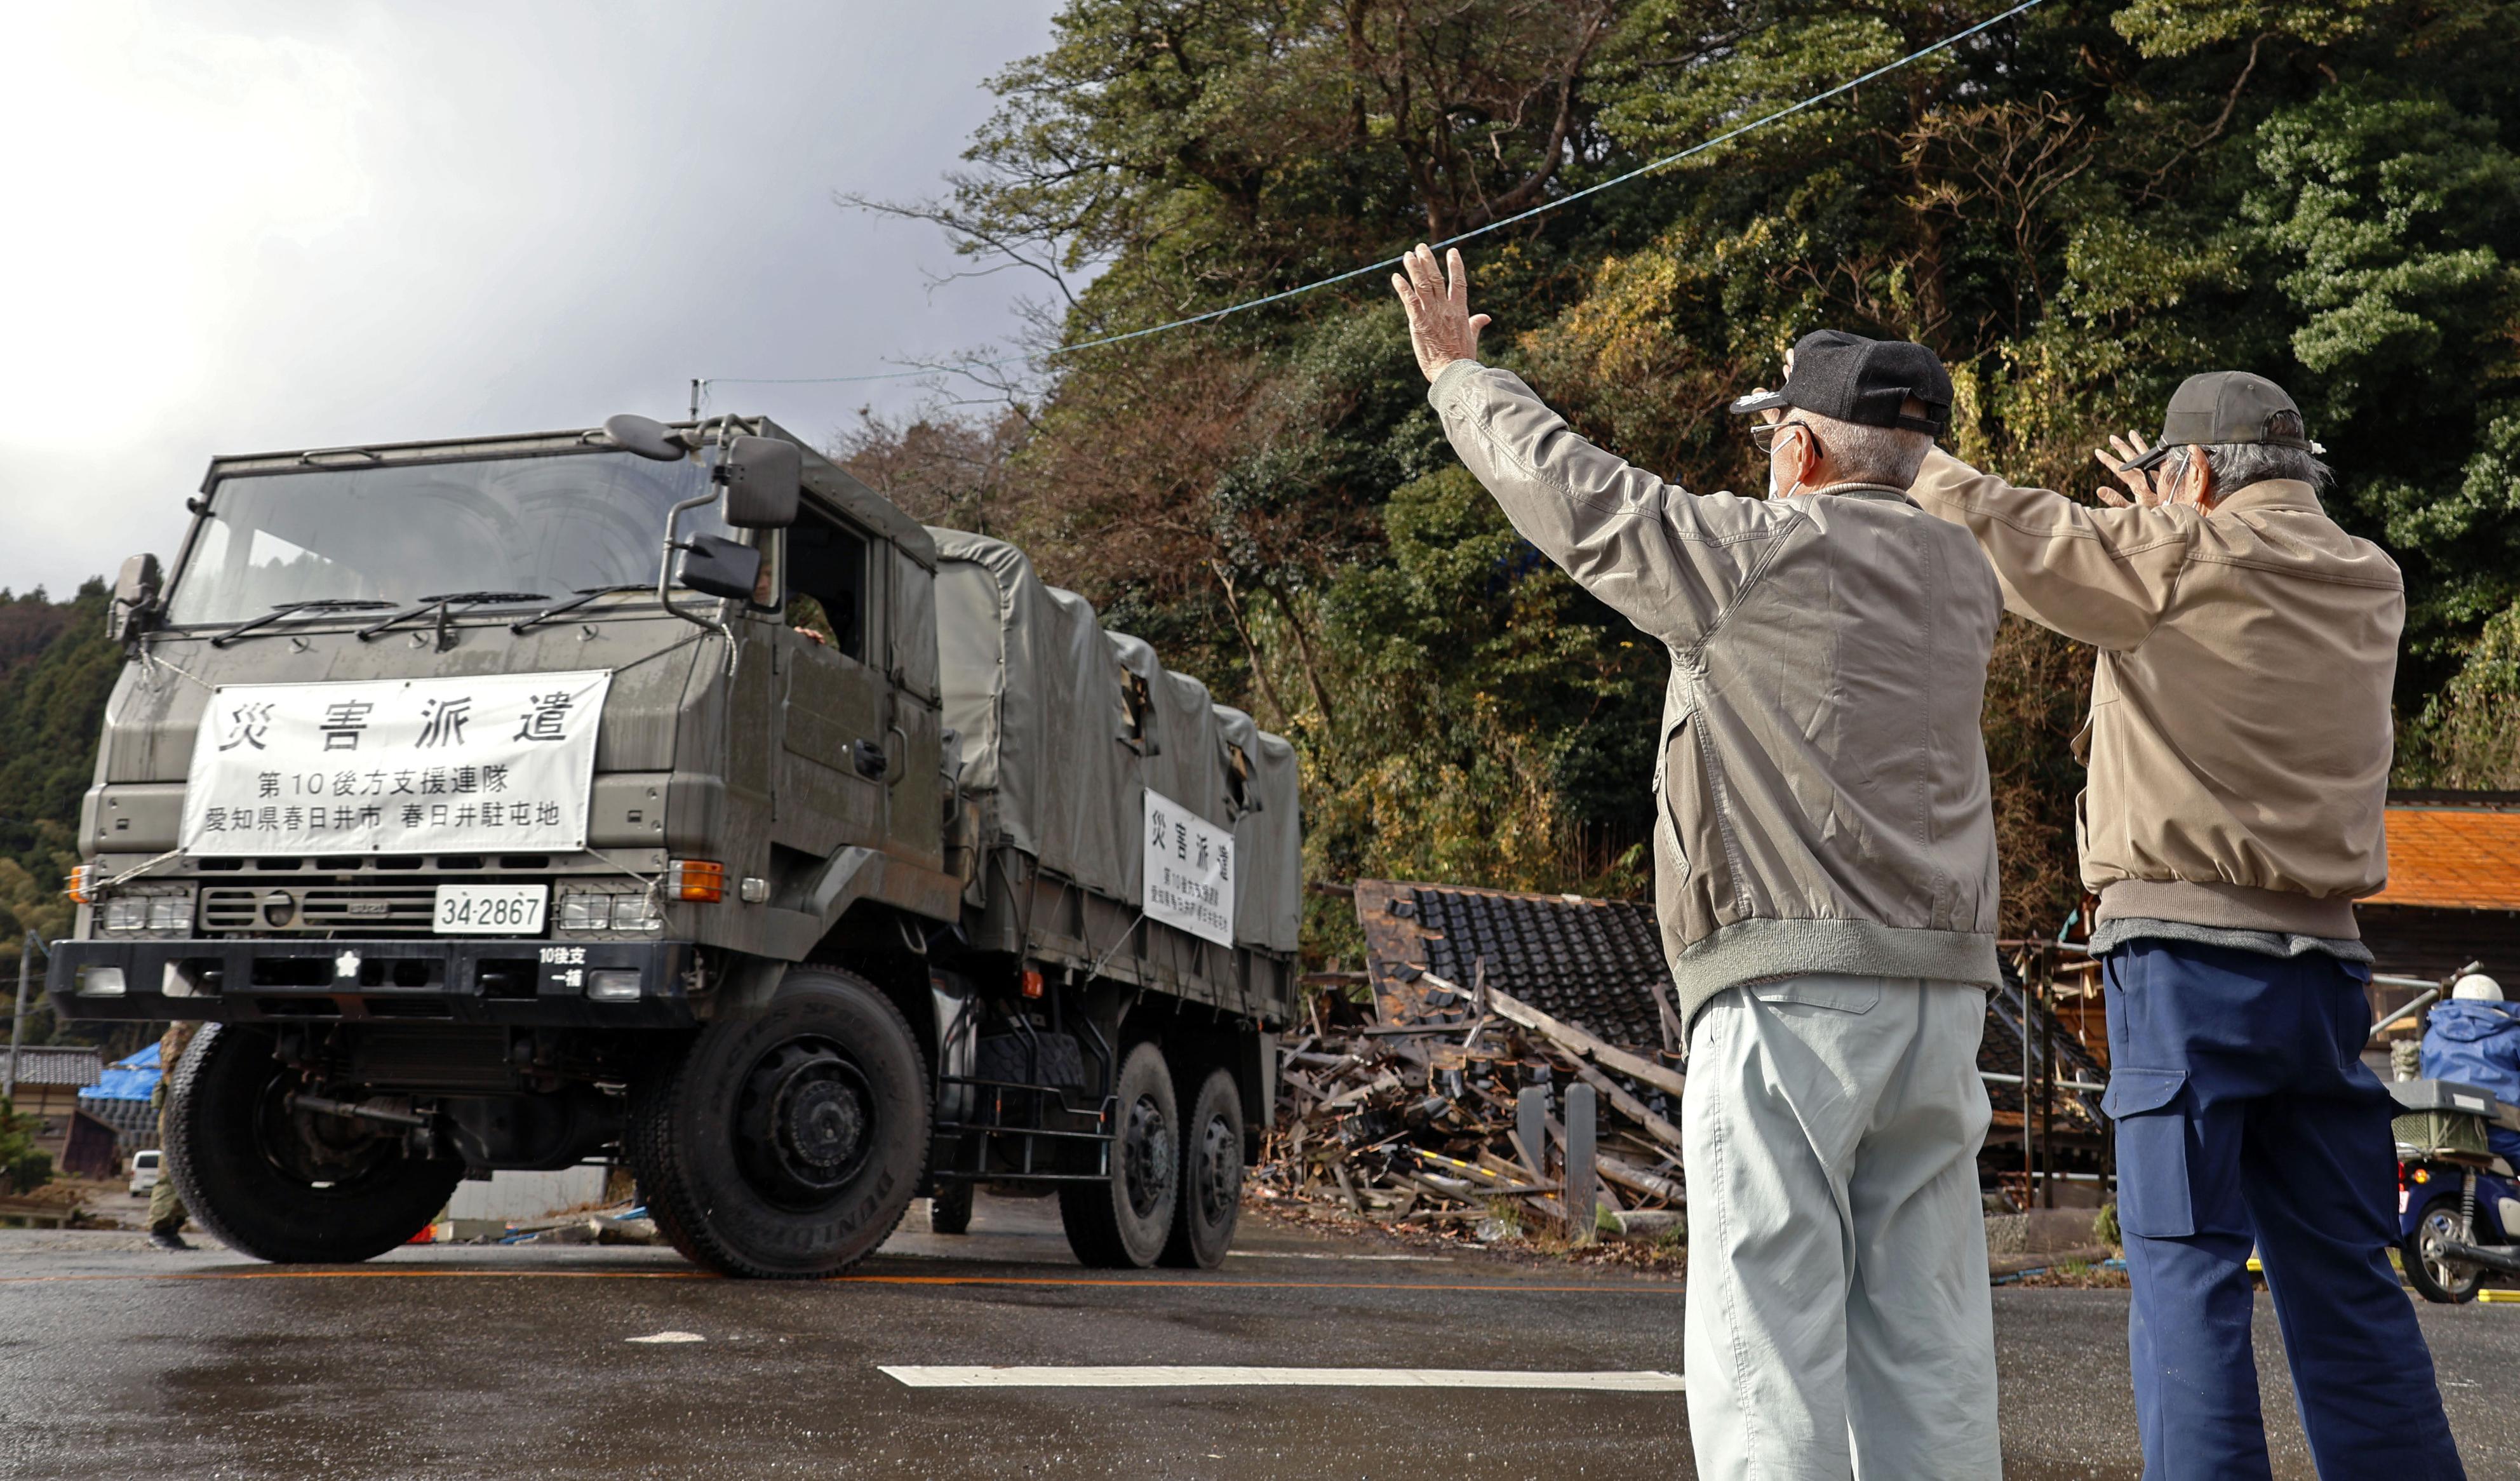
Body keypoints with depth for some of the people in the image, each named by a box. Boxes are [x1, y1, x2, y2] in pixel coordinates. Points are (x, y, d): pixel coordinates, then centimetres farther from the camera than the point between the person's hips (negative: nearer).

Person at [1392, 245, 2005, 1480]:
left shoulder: (1759, 553, -6)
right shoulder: (1963, 579, 14)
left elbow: (1562, 484, 2)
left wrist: (1456, 370, 19)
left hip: (1789, 994, -7)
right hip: (1943, 999, 7)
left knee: (1768, 1334, -4)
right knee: (1926, 1342, 10)